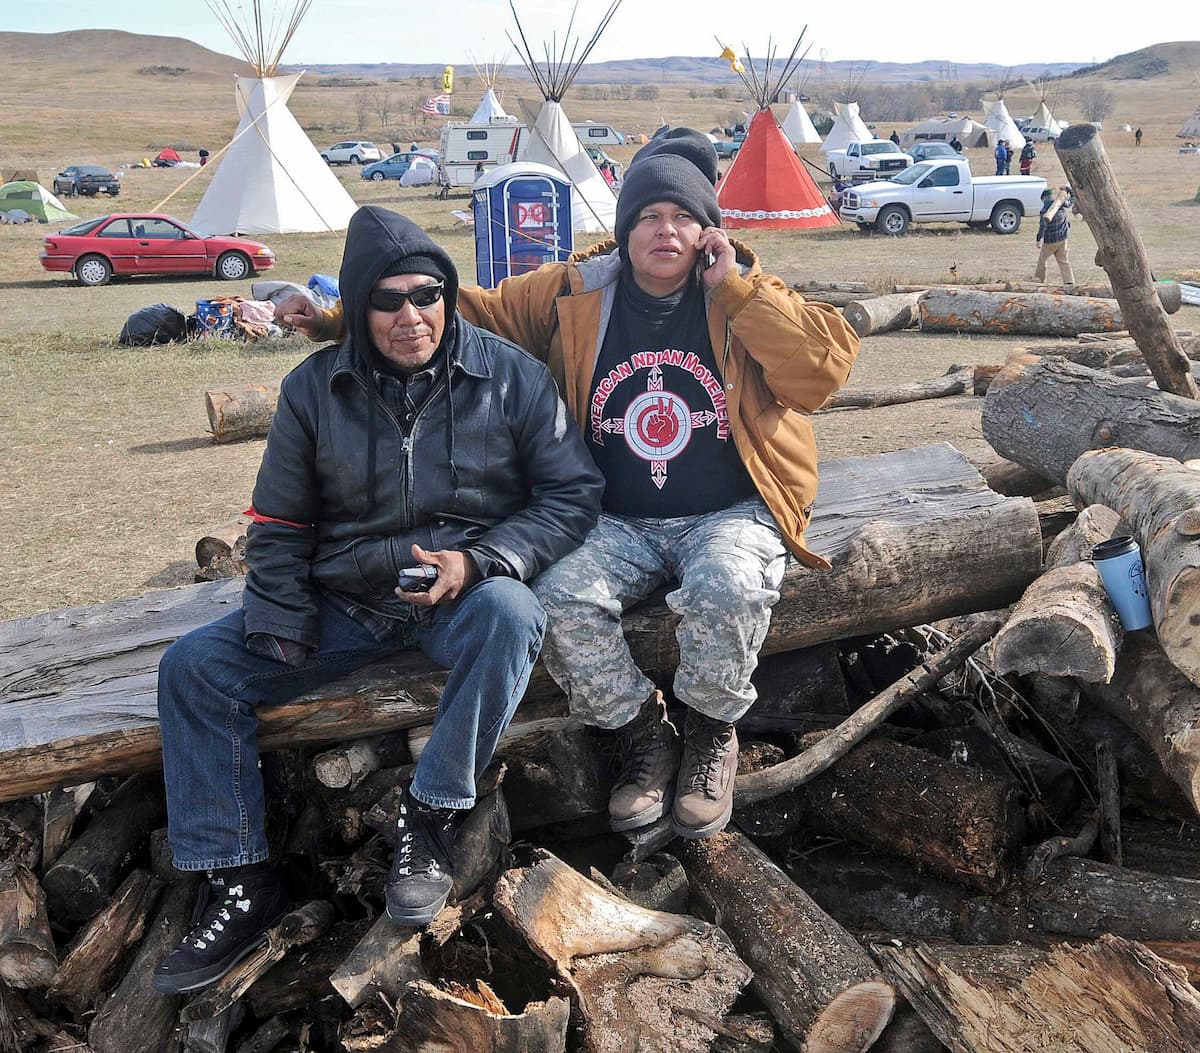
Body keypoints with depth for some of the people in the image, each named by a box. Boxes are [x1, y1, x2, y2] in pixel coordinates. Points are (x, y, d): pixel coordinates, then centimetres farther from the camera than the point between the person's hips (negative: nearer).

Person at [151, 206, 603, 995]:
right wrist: (281, 629, -5)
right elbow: (279, 525, 10)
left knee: (510, 615, -38)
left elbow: (573, 494, -5)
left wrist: (477, 560, -20)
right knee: (194, 668, -11)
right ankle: (242, 886, -4)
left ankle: (431, 819, -20)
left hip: (467, 590, -3)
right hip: (346, 599, 3)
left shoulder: (509, 375, -5)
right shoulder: (316, 388, 2)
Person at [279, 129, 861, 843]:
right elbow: (476, 312, 9)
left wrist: (735, 289, -15)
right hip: (620, 525, 2)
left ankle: (710, 733, -3)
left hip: (731, 516, -2)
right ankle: (644, 735, 0)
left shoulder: (748, 299, 0)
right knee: (560, 598, -27)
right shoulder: (575, 294, 4)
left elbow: (827, 367, -15)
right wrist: (347, 320, 2)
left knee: (726, 589, -35)